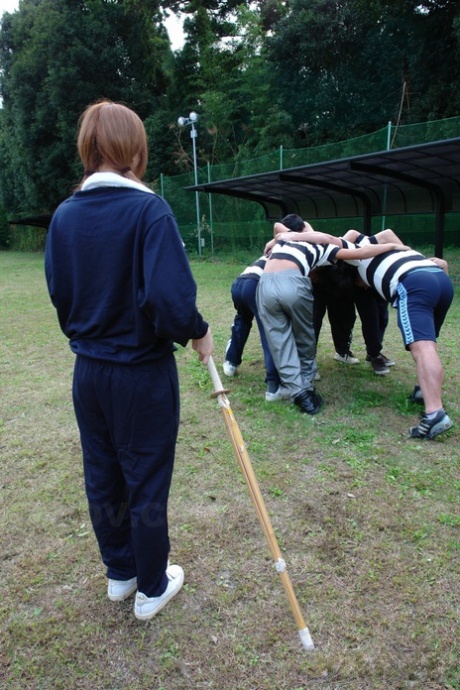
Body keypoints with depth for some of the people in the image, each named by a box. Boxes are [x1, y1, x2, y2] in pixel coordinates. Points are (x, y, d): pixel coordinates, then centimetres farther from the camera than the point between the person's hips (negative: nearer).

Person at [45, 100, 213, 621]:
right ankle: (152, 589, 32)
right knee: (146, 484, 11)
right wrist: (197, 332, -8)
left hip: (88, 372, 6)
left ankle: (120, 573, 41)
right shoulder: (148, 210, -17)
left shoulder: (64, 215, 0)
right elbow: (170, 298, -27)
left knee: (102, 479, 19)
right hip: (142, 374, -5)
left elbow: (59, 294, 7)